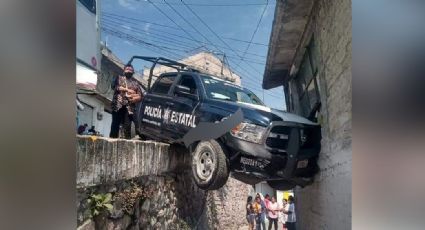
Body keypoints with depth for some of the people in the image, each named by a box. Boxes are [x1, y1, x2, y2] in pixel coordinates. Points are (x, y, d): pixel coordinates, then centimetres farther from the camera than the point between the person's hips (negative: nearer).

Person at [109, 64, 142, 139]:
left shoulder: (135, 82, 20)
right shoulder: (119, 78, 16)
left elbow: (140, 96, 13)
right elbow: (115, 86, -4)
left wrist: (136, 98, -10)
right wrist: (127, 90, -10)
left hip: (129, 107, 1)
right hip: (118, 105, -1)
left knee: (127, 126, -6)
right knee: (115, 124, -2)